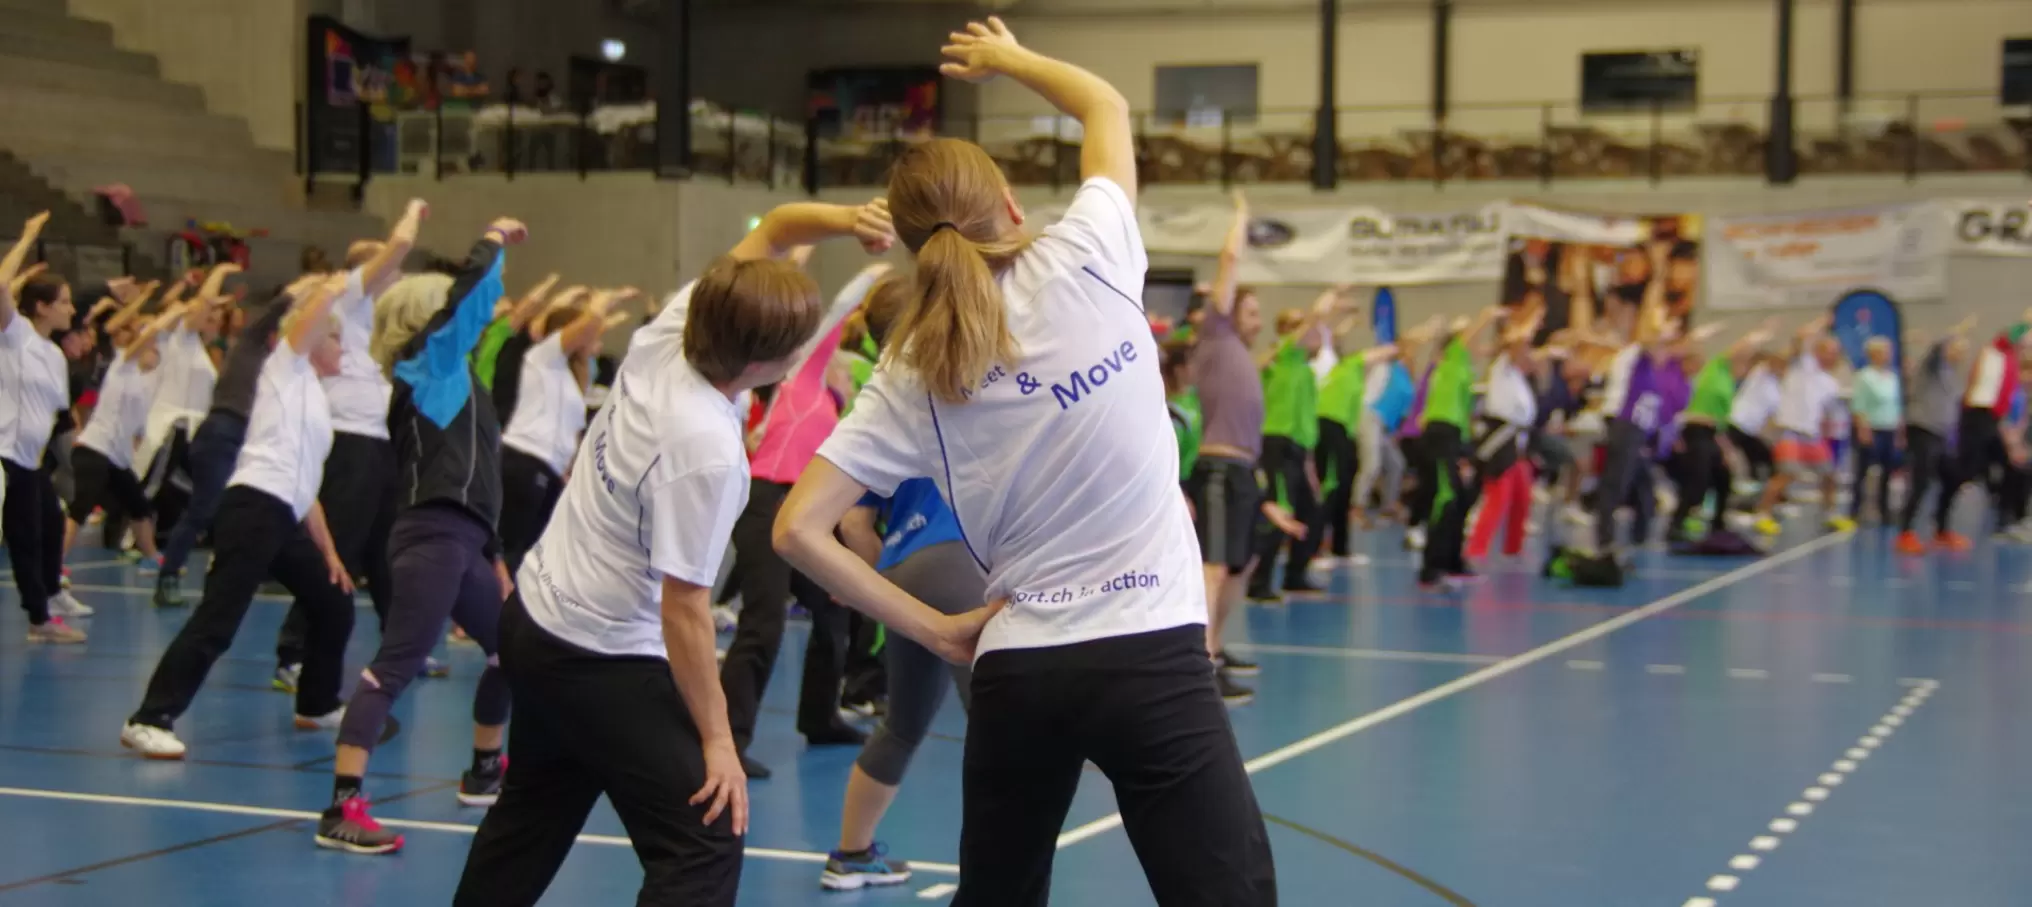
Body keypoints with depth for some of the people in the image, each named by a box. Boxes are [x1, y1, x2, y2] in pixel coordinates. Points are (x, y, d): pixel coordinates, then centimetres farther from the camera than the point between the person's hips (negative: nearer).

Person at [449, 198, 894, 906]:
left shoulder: (671, 329, -9)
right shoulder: (705, 450, -29)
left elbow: (769, 230, 4)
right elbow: (683, 608, -25)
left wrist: (845, 220, -15)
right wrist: (717, 739, -17)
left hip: (535, 614, 9)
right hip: (603, 659, -9)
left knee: (534, 819, 26)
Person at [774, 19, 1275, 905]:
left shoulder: (912, 375, 4)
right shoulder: (1084, 265, -3)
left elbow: (800, 530, -1)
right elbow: (1108, 106, 16)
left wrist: (936, 629, 4)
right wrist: (1008, 58, 33)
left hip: (1015, 674, 3)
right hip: (1152, 657, -3)